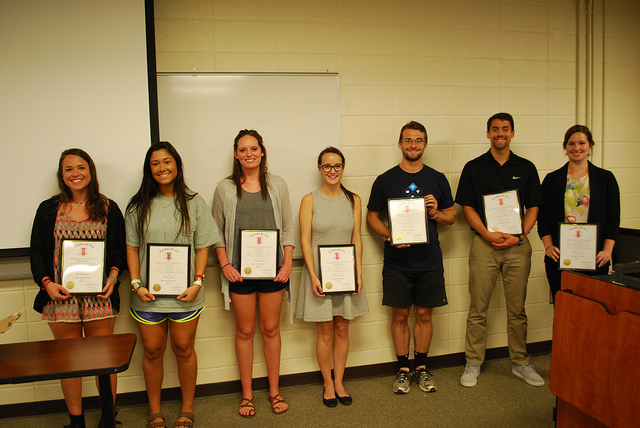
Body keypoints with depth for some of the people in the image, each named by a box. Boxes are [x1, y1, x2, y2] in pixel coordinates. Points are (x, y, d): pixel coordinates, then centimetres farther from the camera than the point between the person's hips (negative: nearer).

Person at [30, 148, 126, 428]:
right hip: (61, 295, 1)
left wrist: (113, 275, -9)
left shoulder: (108, 208, 5)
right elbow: (37, 252, 7)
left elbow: (120, 249, 7)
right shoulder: (48, 210, 7)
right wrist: (47, 283, -7)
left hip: (99, 296, -1)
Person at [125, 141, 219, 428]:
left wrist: (197, 282, -10)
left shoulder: (193, 202, 2)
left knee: (184, 349, 10)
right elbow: (132, 247, 6)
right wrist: (136, 283, -5)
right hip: (148, 294, 1)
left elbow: (203, 247, 1)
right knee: (152, 351, 11)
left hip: (185, 293, -1)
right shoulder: (139, 206, 5)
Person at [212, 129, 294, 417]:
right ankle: (247, 394, 24)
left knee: (271, 329, 10)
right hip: (239, 271, 0)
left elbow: (288, 228, 5)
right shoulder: (225, 188, 2)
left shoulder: (277, 185, 5)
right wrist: (225, 264, -6)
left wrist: (288, 263, -3)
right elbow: (217, 231, 4)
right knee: (245, 331, 9)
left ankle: (274, 390, 26)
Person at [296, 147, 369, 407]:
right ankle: (328, 384, 23)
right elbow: (305, 241, -6)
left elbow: (356, 240, 5)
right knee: (325, 333, 5)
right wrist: (313, 277, -14)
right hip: (320, 273, -2)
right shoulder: (310, 200, -3)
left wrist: (358, 274, -4)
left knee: (342, 330, 10)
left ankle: (339, 382, 26)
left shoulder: (353, 200, 5)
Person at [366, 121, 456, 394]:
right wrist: (390, 236, -12)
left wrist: (436, 213, -11)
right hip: (397, 261, -1)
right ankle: (403, 369, 23)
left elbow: (452, 216, 11)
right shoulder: (385, 181, 1)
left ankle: (421, 367, 27)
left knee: (424, 314, 10)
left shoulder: (437, 179, 5)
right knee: (400, 316, 7)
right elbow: (372, 217, 6)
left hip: (430, 261, 1)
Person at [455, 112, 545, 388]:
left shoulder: (526, 168, 10)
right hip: (484, 244, -1)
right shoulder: (473, 168, 5)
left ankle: (520, 363, 23)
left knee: (517, 309, 8)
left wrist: (519, 236, -7)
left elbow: (533, 207, 8)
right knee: (478, 309, 2)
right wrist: (488, 234, -12)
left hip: (517, 244, 2)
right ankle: (473, 364, 14)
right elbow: (467, 207, 1)